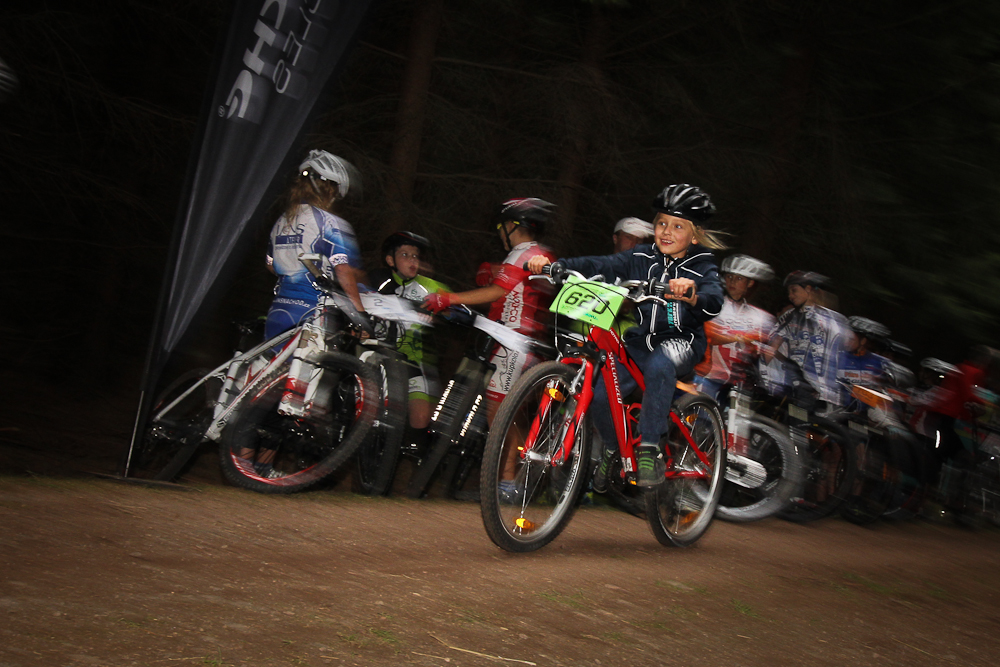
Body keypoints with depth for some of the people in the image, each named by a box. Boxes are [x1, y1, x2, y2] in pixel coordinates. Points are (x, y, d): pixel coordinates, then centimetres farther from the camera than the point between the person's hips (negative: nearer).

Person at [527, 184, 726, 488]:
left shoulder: (702, 268, -6)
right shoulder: (641, 258, 3)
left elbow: (713, 304, -25)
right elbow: (599, 266, -8)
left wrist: (692, 296, -50)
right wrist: (554, 265, -23)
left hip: (680, 342, -4)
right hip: (641, 340, 4)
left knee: (659, 365, -39)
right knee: (600, 396, -15)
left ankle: (650, 446, -29)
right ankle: (612, 448, 17)